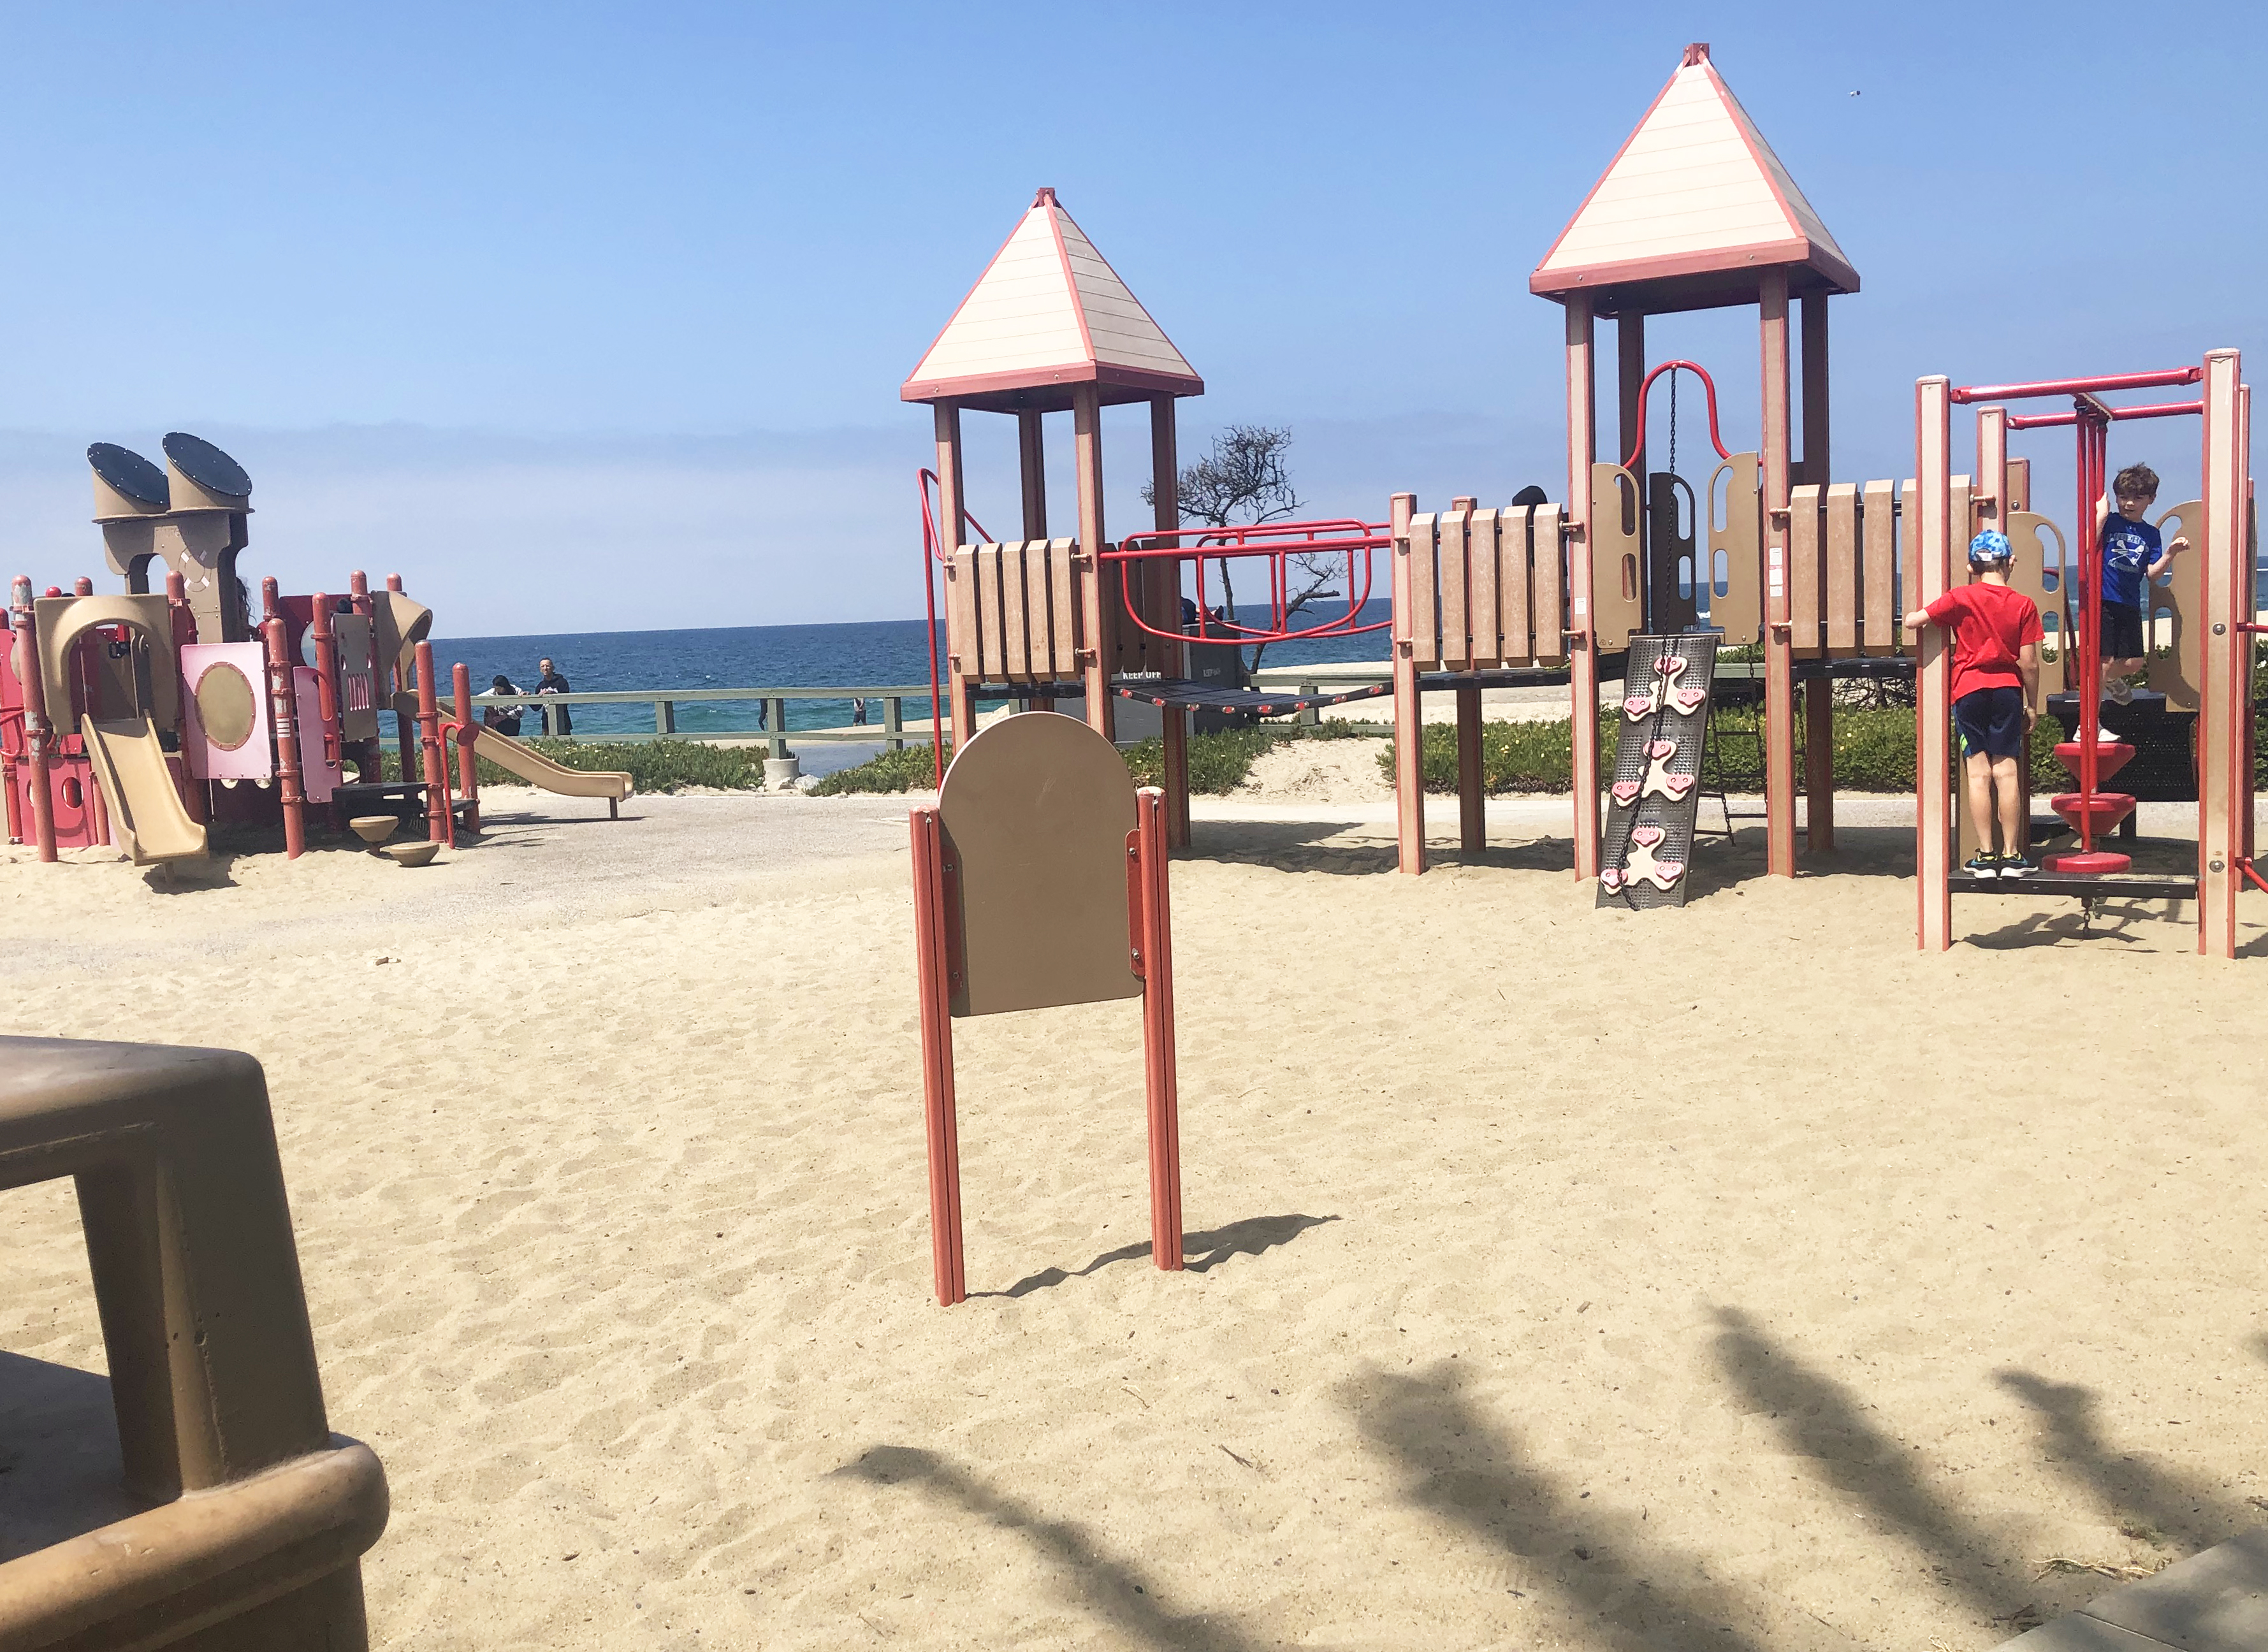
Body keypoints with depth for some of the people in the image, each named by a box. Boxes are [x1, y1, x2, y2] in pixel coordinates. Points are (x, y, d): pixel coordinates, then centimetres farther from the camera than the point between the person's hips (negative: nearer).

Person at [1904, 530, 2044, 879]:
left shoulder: (1960, 599, -4)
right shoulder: (2023, 605, -1)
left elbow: (1911, 622, -3)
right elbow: (2029, 663, -2)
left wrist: (1916, 616, 21)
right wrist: (2031, 705, 9)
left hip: (1969, 690, -1)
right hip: (2008, 690, 1)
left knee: (1978, 774, 0)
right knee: (2006, 772, 2)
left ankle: (1985, 855, 0)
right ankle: (2011, 855, 4)